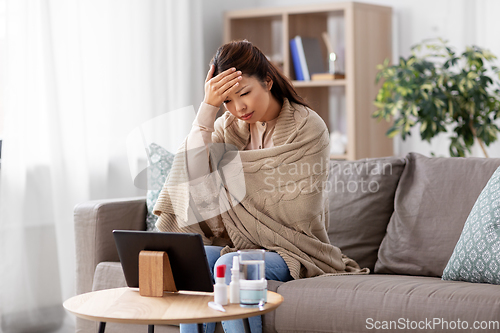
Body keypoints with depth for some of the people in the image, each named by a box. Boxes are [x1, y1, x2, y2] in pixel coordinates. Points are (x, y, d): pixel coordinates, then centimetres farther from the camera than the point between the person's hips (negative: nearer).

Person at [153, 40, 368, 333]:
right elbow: (192, 171, -10)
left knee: (231, 265, -31)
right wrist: (208, 107, -15)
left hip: (294, 251, -5)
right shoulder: (228, 127, 7)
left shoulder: (308, 127, -10)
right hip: (241, 246, 5)